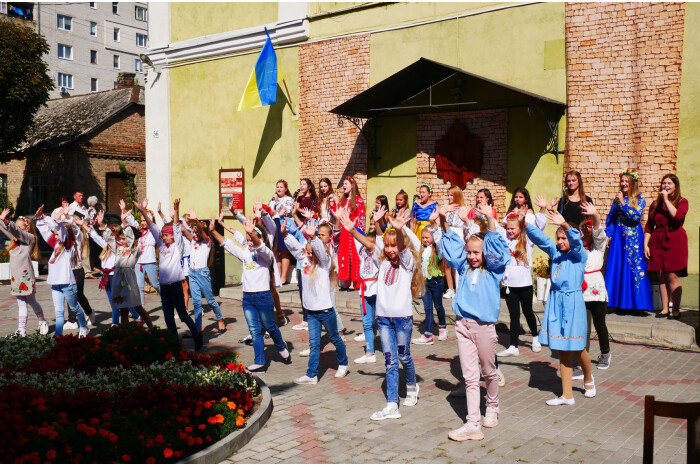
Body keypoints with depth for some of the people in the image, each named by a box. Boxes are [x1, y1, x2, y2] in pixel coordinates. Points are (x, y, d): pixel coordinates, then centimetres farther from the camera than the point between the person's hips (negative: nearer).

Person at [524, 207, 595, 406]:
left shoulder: (579, 255, -6)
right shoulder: (555, 252, 8)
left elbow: (576, 240, -25)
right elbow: (539, 237, 1)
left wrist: (564, 224, -43)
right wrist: (524, 223, -14)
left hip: (573, 302, -5)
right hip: (555, 302, 5)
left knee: (577, 348, 9)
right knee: (563, 350, 8)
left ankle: (588, 379, 41)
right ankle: (567, 395, 14)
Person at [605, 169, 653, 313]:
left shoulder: (640, 200, 0)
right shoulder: (617, 199, 10)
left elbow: (635, 216, -15)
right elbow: (610, 219, 11)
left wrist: (623, 202, -16)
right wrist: (607, 235, 4)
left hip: (634, 238, -3)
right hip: (618, 238, 3)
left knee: (634, 268, -4)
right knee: (617, 269, 2)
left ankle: (636, 304, 1)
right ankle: (620, 303, 7)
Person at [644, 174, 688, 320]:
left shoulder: (682, 202, 4)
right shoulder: (655, 204, 12)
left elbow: (677, 215, -19)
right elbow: (649, 226, 12)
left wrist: (666, 200, -11)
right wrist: (645, 244, 4)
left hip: (675, 242, -3)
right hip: (657, 242, 4)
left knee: (672, 276, -7)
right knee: (662, 276, 5)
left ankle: (676, 310, 2)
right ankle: (665, 309, 12)